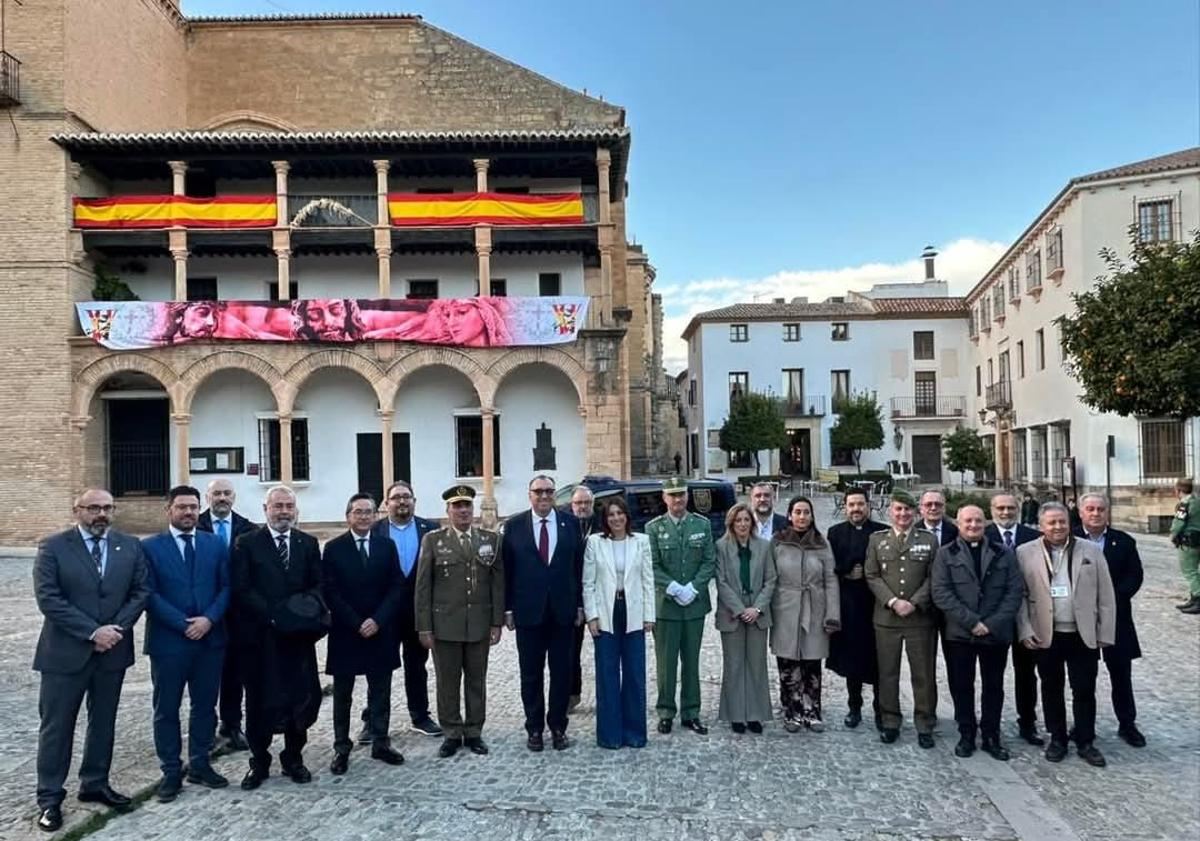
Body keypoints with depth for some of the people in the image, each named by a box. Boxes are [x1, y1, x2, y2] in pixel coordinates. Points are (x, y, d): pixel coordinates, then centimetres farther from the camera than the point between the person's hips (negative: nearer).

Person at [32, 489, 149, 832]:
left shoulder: (130, 546, 3)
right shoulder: (53, 547, -7)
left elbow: (141, 591, 3)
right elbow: (48, 598, -13)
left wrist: (116, 628, -12)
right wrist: (92, 632, -18)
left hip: (113, 649, 3)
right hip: (65, 651, -3)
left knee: (103, 722, 14)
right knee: (56, 726, 6)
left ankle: (95, 785, 29)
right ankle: (50, 797, 18)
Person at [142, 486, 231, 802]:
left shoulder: (215, 544, 6)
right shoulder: (149, 547, -3)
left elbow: (226, 586, 3)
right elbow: (150, 594, -9)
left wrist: (209, 619, -12)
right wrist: (184, 624, -14)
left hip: (210, 638, 3)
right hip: (168, 641, -3)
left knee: (205, 705, 12)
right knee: (166, 709, 7)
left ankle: (200, 764, 26)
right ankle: (171, 772, 19)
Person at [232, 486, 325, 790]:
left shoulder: (308, 543, 8)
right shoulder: (247, 544, -2)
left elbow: (318, 584, 6)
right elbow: (241, 590, -8)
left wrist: (310, 604, -15)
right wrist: (272, 614, -18)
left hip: (299, 634, 3)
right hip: (259, 636, -2)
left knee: (300, 696, 7)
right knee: (259, 699, 9)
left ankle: (293, 758, 23)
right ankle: (259, 762, 23)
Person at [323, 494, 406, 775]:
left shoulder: (387, 546, 4)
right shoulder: (333, 548, -2)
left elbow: (396, 587, 0)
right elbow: (329, 592, -7)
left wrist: (377, 620, -11)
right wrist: (356, 624, -13)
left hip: (380, 631, 2)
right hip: (345, 632, -2)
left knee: (380, 691, 9)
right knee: (342, 693, 7)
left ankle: (381, 743, 19)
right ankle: (341, 748, 16)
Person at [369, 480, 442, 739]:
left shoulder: (430, 529, 0)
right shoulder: (374, 531, -3)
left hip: (419, 610, 2)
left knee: (416, 666, 14)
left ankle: (420, 717, 26)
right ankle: (372, 722, 17)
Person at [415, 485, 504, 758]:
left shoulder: (491, 539, 4)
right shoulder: (433, 540, -1)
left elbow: (498, 584, 4)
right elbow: (423, 587, -1)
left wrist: (497, 622, 0)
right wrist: (424, 627, -5)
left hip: (480, 624, 1)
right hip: (445, 624, -1)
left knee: (476, 680, 11)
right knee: (447, 682, 7)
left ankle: (474, 732, 24)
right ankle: (452, 733, 22)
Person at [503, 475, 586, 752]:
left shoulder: (571, 523, 3)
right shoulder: (514, 526, 0)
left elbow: (579, 566, 4)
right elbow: (506, 570, 1)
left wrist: (580, 604, 1)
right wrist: (507, 609, -2)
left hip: (563, 610, 1)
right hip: (528, 611, -1)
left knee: (561, 672, 8)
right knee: (531, 674, 8)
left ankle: (558, 726, 22)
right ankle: (534, 728, 21)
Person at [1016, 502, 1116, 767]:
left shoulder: (1091, 551, 1)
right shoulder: (1025, 553, -2)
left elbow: (1105, 596, 3)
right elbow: (1019, 595, -1)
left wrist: (1105, 634, 0)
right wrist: (1025, 631, -8)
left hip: (1083, 635, 0)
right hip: (1045, 635, 0)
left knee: (1085, 690, 7)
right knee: (1051, 689, 11)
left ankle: (1085, 742, 22)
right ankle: (1057, 739, 25)